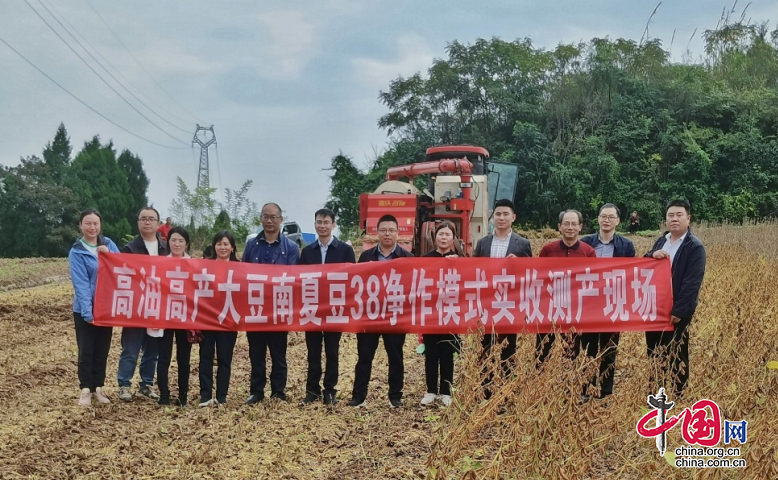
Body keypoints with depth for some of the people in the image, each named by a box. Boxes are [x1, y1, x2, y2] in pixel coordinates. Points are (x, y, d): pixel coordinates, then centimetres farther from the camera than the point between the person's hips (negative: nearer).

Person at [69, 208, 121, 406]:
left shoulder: (108, 244, 4)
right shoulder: (77, 252, -9)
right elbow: (80, 283, -17)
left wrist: (109, 255, -14)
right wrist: (87, 312, -23)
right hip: (85, 309, -4)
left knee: (102, 349, 9)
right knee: (86, 350, -1)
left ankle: (98, 388, 19)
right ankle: (86, 390, 8)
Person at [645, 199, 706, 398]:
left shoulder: (695, 247, -11)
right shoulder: (661, 241, 11)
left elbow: (692, 282, -16)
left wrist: (678, 311, -19)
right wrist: (652, 255, -11)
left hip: (677, 312, -6)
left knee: (677, 357, 2)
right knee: (653, 355, 11)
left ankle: (679, 397, 12)